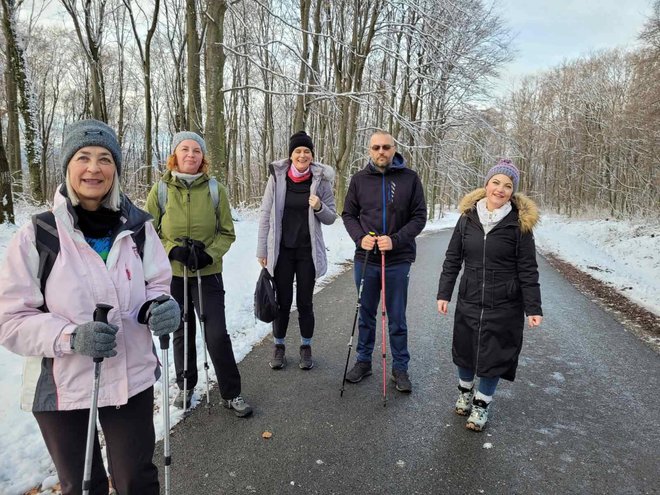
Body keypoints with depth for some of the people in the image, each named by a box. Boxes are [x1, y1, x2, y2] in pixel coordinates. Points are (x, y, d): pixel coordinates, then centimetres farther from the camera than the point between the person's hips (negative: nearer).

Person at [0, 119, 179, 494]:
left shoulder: (137, 226, -7)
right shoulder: (37, 235, -14)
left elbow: (158, 285, 3)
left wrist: (160, 308, -20)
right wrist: (71, 336, -27)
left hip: (132, 378, 1)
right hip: (61, 387, -1)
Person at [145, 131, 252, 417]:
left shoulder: (215, 189, -3)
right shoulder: (161, 190, -3)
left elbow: (226, 233, 1)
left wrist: (209, 254, -16)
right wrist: (173, 250, -16)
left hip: (208, 274, -1)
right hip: (172, 275, 1)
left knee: (217, 335, -2)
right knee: (182, 333, 15)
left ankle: (231, 394, 15)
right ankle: (186, 386, 37)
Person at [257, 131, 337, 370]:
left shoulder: (321, 180, -2)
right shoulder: (277, 177, -4)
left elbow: (331, 217, 3)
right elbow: (266, 214, -1)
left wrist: (319, 207, -19)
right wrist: (262, 249, -2)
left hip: (308, 250, 0)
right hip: (282, 249, 0)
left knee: (305, 301, 8)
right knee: (282, 300, 7)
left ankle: (306, 347, 25)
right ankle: (279, 346, 26)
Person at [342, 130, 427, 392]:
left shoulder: (409, 178, -3)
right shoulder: (359, 179, 2)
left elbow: (419, 216, -3)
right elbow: (348, 214, 8)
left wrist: (395, 240, -17)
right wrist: (360, 237, -10)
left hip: (398, 260, -2)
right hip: (365, 259, 2)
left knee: (397, 318, 9)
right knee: (366, 314, 15)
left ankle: (400, 368, 25)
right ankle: (363, 361, 32)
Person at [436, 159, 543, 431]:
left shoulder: (519, 223, -7)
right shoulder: (468, 217, -1)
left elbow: (528, 270, -6)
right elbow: (452, 259, 3)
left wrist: (533, 308, -8)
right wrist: (444, 293, 1)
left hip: (505, 305, -2)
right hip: (469, 300, 2)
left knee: (494, 356, 8)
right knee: (465, 348, 15)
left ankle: (481, 404, 31)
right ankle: (465, 391, 42)